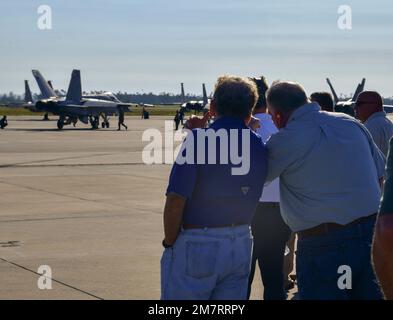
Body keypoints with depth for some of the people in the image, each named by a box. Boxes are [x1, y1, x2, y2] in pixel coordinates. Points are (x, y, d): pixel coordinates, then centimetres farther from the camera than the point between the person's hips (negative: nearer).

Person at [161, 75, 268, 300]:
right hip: (241, 245, 5)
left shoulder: (198, 140, -12)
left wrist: (170, 243, -2)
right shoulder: (259, 147, 4)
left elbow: (176, 199, -18)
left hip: (197, 245, -5)